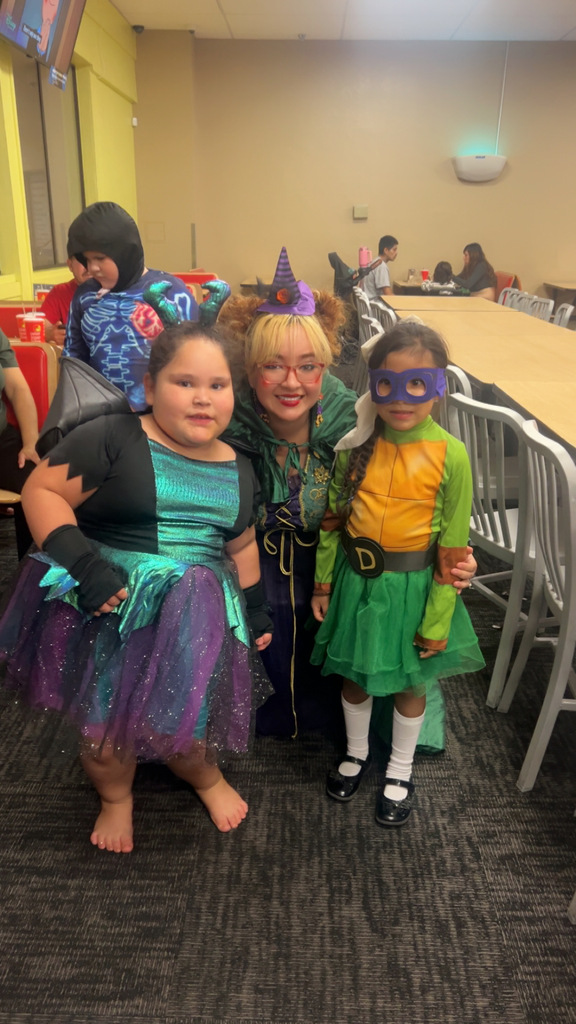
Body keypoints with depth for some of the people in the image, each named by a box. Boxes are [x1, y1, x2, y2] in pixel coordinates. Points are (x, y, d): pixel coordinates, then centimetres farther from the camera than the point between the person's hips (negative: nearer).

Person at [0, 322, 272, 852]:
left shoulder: (238, 470, 9)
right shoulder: (111, 438, -11)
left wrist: (255, 608, 17)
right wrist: (83, 565, -22)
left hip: (196, 622, 4)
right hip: (110, 609, -3)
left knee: (188, 723, 10)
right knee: (107, 727, 9)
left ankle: (206, 777, 45)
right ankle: (115, 797, 42)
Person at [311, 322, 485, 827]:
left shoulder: (450, 455, -17)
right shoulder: (355, 445, -8)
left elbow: (452, 548, -12)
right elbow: (333, 520, 2)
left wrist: (437, 622, -9)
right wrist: (323, 583, 5)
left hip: (411, 587, -2)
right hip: (356, 579, 3)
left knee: (409, 682, 18)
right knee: (354, 674, 20)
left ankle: (400, 771, 44)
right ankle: (356, 753, 48)